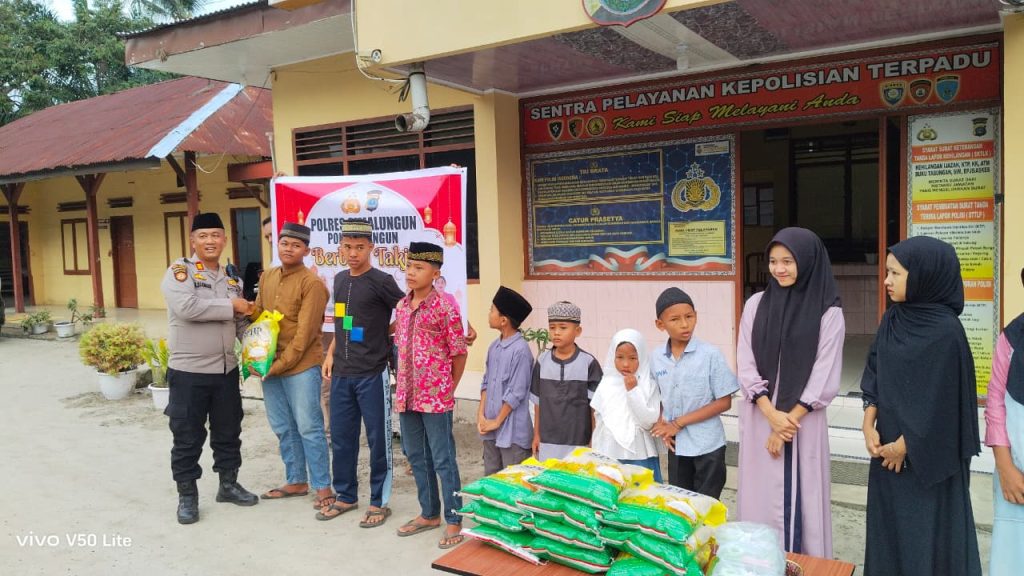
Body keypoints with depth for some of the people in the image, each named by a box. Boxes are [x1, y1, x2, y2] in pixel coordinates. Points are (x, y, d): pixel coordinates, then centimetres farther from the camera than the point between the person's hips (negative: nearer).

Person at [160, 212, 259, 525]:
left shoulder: (231, 279, 10)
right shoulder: (179, 271, -9)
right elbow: (186, 307, -26)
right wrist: (230, 306, -17)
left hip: (226, 370, 6)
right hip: (188, 372, -6)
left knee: (228, 431, 16)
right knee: (187, 437, 6)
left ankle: (228, 484, 33)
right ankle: (187, 495, 21)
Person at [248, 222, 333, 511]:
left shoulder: (312, 284, -13)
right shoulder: (267, 277, 11)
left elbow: (305, 334, -16)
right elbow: (258, 315, 18)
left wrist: (280, 365, -17)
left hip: (301, 367, -7)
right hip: (269, 365, 7)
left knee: (309, 428, -1)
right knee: (283, 428, 15)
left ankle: (323, 487, 9)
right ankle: (296, 481, 28)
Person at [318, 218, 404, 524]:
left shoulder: (381, 281, -11)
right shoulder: (340, 279, 10)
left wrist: (382, 335, -7)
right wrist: (331, 353, 11)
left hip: (372, 374, -6)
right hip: (341, 373, 6)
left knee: (378, 439, 4)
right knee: (341, 437, 14)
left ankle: (379, 501, 17)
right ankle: (346, 496, 29)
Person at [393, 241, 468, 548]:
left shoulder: (444, 306, -12)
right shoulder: (402, 306, 8)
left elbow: (459, 352, -7)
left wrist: (447, 390, -1)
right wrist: (402, 389, 13)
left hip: (435, 397, -7)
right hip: (407, 396, 7)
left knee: (443, 460, 2)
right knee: (416, 457, 17)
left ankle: (453, 521, 15)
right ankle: (429, 514, 32)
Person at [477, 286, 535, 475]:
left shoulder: (520, 350, -17)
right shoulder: (494, 346, 6)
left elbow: (516, 393, -16)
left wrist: (497, 421, -10)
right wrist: (481, 415, 2)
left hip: (513, 431, -7)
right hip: (490, 427, 8)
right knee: (490, 477, 17)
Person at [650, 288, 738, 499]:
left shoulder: (710, 355, -13)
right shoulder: (656, 359, -1)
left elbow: (724, 402, -12)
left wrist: (679, 423, -15)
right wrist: (662, 427, -9)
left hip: (708, 445, -4)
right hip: (676, 445, 4)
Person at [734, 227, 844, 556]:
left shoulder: (828, 313, -5)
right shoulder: (756, 305, 3)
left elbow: (824, 377, -6)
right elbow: (745, 367, 0)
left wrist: (789, 420, -10)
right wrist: (772, 414, -11)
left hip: (803, 420, -2)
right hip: (759, 418, 3)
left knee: (799, 498, 4)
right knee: (760, 496, 9)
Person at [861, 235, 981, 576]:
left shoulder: (945, 330, -18)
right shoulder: (892, 319, 3)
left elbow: (940, 401, -17)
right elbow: (874, 375, 6)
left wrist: (905, 445, -11)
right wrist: (869, 426, -4)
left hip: (928, 455, -6)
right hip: (888, 446, 7)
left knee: (927, 534, 7)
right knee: (889, 528, 16)